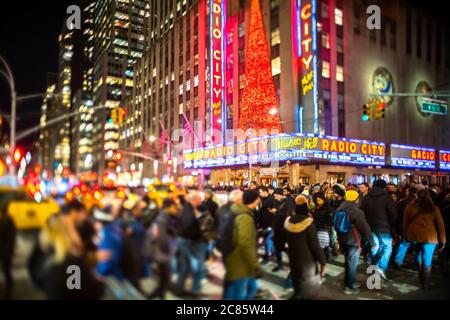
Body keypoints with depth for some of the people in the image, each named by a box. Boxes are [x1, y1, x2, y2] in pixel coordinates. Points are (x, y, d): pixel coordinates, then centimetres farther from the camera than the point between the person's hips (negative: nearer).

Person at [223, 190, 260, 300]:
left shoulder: (240, 214, 9)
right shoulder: (245, 217, -23)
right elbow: (245, 243, -32)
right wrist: (254, 264, -25)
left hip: (240, 261, 10)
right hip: (240, 263, -10)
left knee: (252, 287, 21)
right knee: (238, 294, 3)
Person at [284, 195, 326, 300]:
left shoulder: (288, 221, -5)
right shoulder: (308, 223, -22)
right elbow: (315, 245, -19)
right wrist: (322, 261, -10)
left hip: (293, 259, 5)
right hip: (308, 260, -5)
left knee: (298, 287, 24)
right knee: (310, 290, 12)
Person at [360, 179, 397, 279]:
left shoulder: (366, 197, 5)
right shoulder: (387, 197, -8)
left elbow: (361, 211, 7)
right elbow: (393, 214, -10)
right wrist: (392, 225, 5)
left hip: (370, 226, 5)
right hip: (383, 227, -4)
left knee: (374, 246, 15)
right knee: (387, 247, 5)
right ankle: (381, 267, -10)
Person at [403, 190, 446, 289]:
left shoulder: (410, 206, 8)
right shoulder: (434, 208, 7)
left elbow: (405, 222, 12)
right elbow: (440, 224, 8)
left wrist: (407, 234, 21)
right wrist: (442, 240, 13)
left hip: (414, 234, 2)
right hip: (429, 235, -2)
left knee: (418, 254, 24)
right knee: (427, 261, 6)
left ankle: (421, 277, 34)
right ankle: (425, 283, 13)